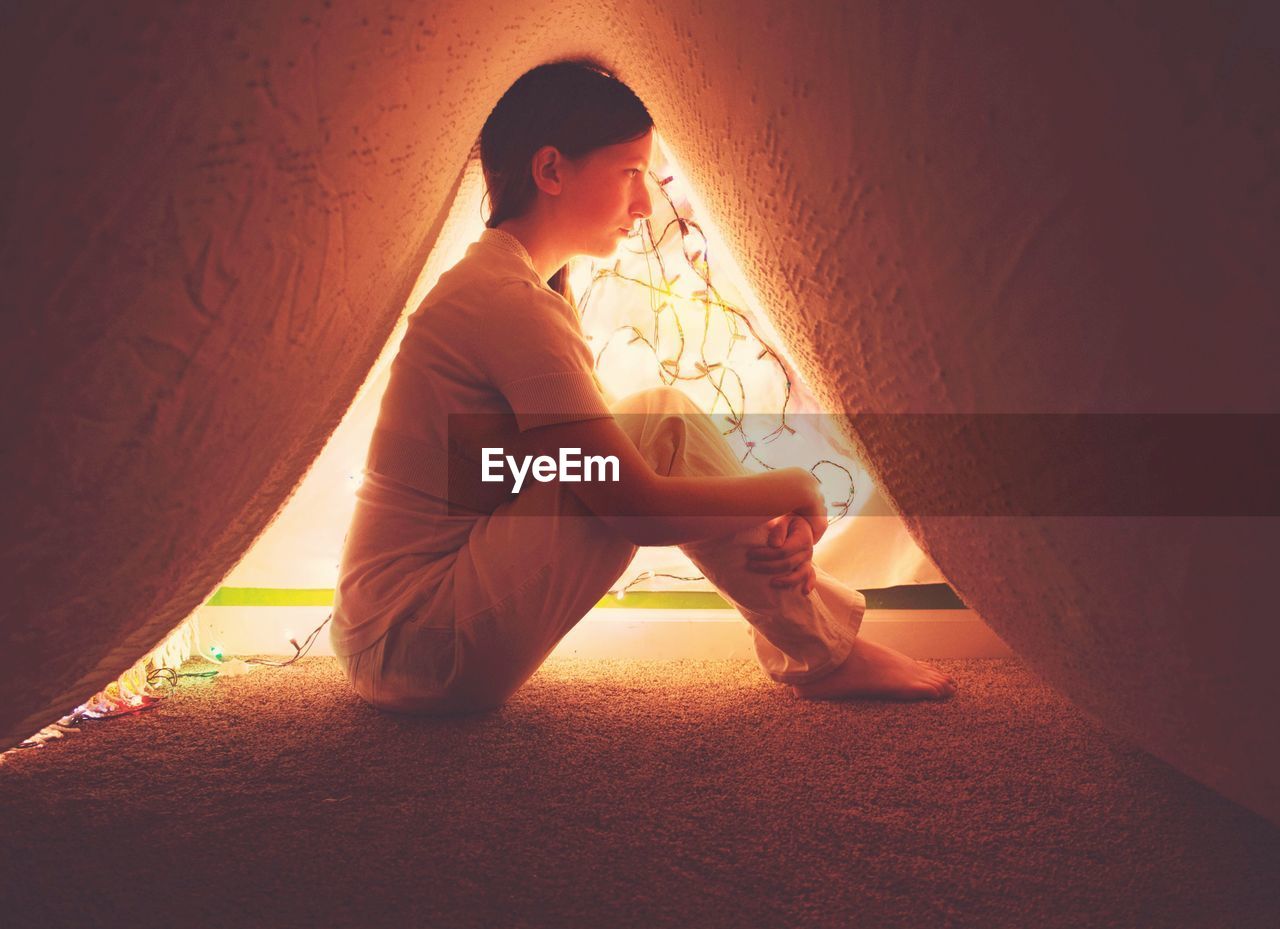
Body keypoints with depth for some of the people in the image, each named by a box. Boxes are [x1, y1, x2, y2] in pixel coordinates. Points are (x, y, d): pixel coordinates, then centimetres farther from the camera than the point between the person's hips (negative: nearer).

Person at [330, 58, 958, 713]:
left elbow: (614, 470, 9)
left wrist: (770, 522, -4)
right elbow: (639, 507, -23)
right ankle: (825, 655, -1)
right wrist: (799, 492, -6)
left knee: (645, 440, 7)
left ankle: (819, 644, 11)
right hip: (427, 655, -9)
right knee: (664, 424, -15)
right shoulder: (512, 303, -19)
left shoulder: (486, 283, 13)